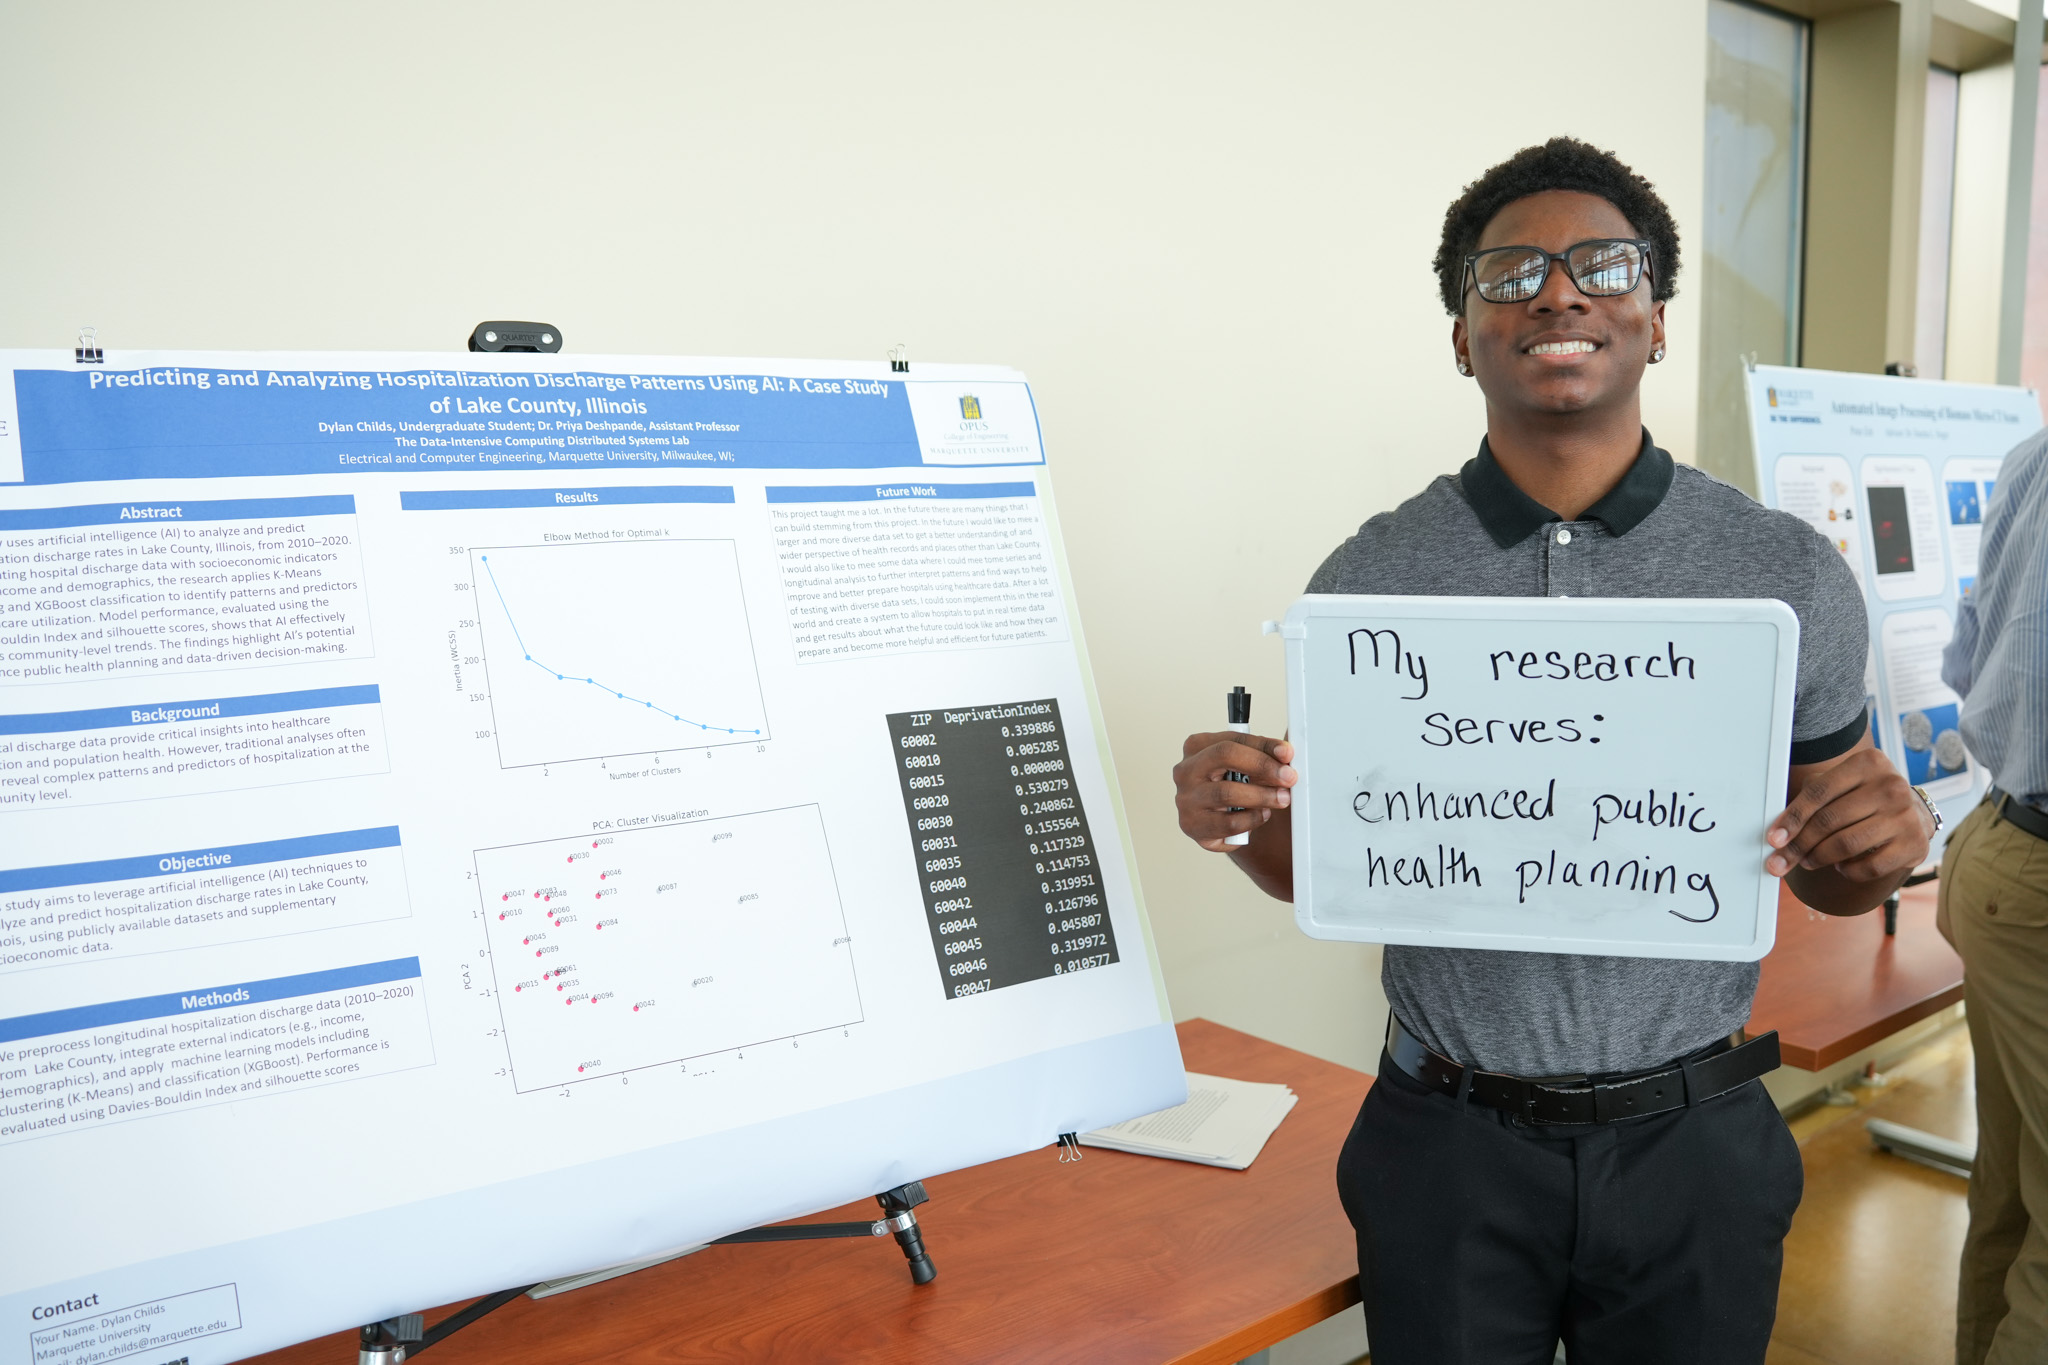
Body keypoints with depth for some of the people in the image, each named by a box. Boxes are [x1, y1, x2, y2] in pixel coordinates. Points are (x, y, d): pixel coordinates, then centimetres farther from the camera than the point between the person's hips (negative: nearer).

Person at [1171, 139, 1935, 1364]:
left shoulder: (1789, 573, -4)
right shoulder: (1369, 579, -5)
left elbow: (1831, 882, 6)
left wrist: (1883, 844, -16)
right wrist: (1246, 821, -18)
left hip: (1692, 1149, 1)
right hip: (1449, 1151, 0)